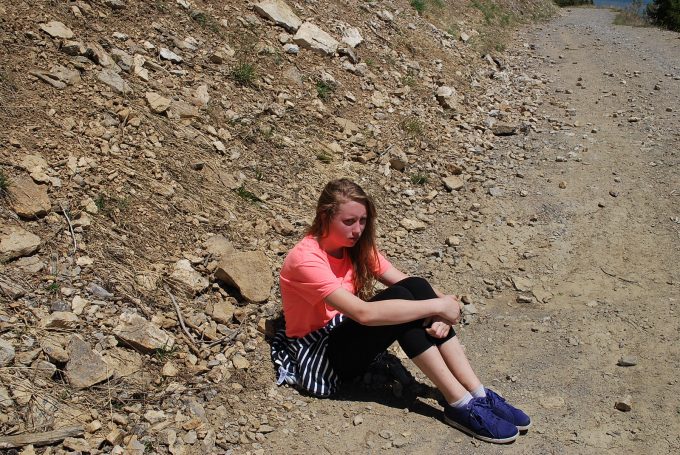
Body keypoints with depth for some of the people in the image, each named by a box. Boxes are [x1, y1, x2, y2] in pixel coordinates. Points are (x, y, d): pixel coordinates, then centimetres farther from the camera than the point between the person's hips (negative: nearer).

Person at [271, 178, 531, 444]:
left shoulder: (357, 246, 0)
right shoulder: (305, 259, -25)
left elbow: (407, 283, -6)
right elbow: (363, 313, -35)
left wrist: (439, 314, -28)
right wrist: (436, 305, -31)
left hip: (346, 334, 7)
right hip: (317, 355, -7)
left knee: (415, 288, -21)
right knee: (398, 298, -30)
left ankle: (477, 394, -23)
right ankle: (461, 405, -26)